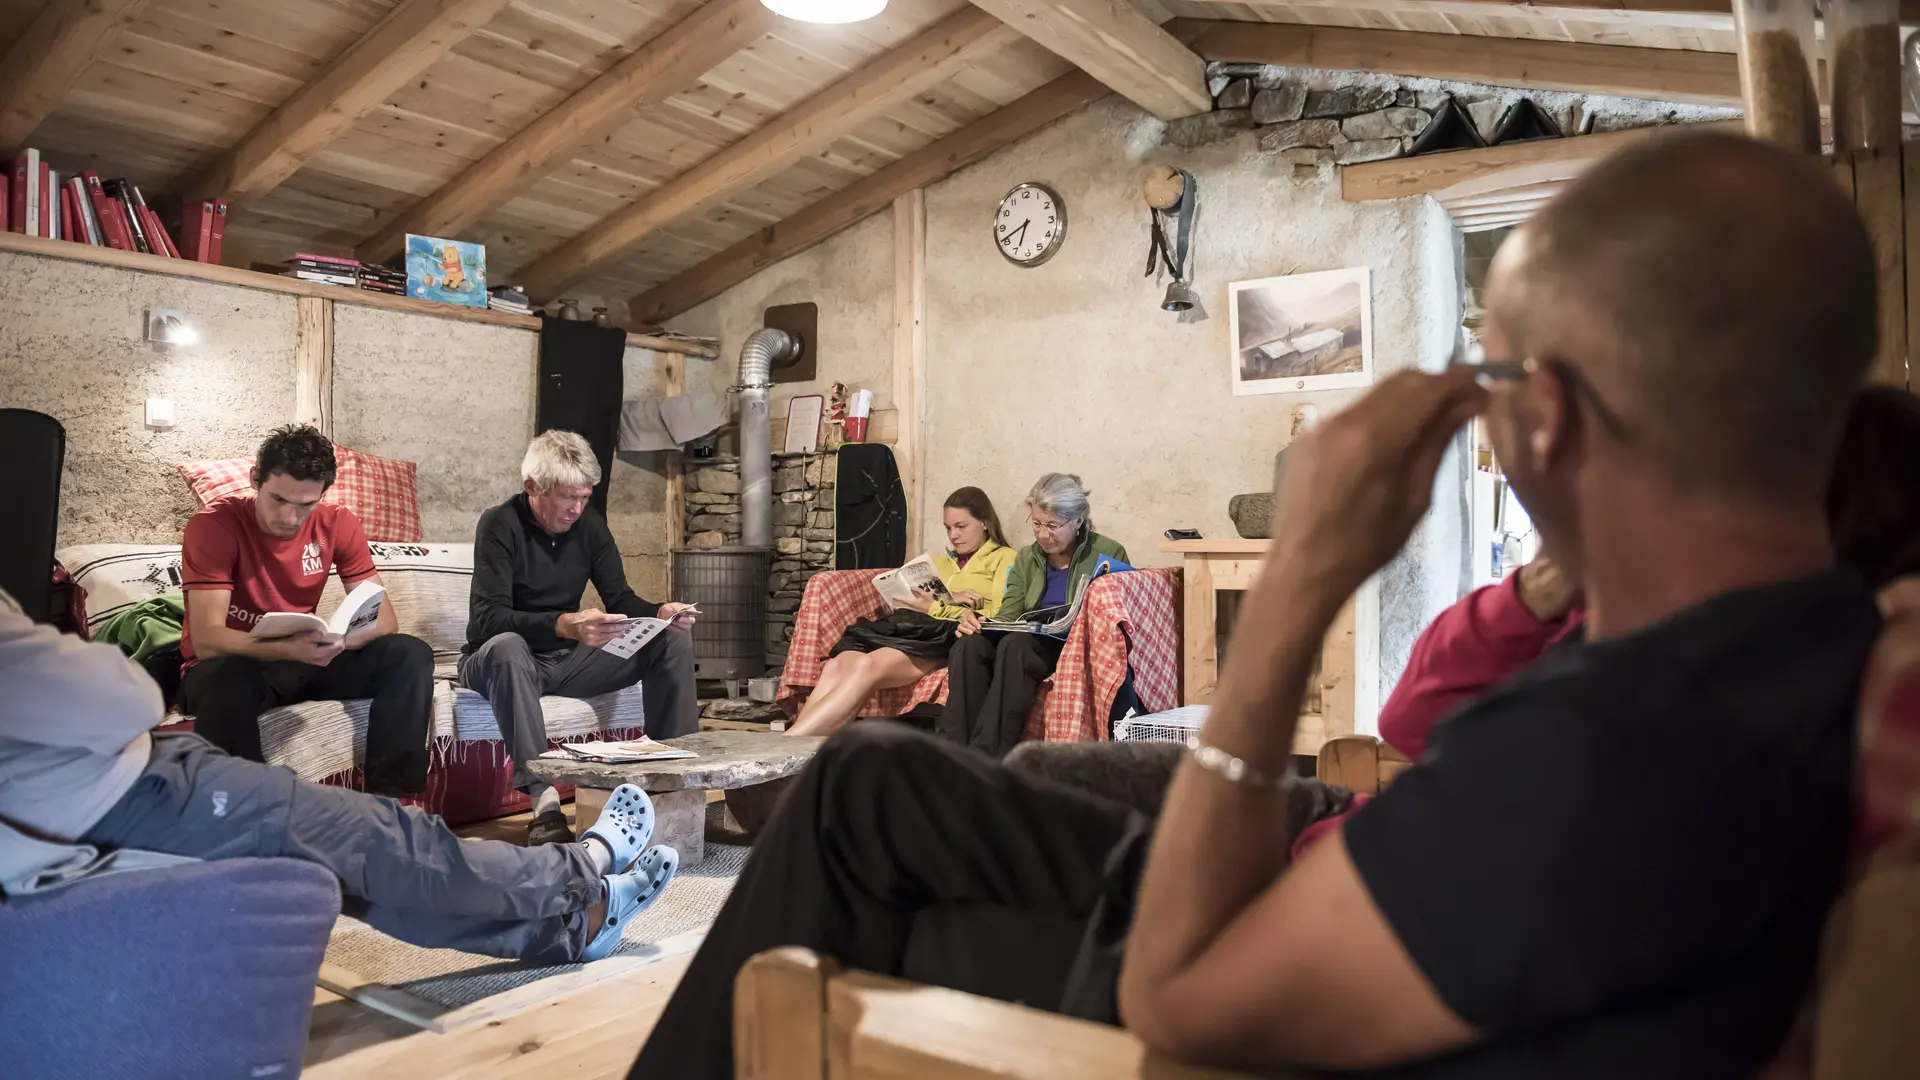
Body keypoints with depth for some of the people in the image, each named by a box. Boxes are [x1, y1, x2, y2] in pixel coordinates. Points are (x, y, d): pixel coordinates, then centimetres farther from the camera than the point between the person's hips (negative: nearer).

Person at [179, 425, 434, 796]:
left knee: (410, 654, -20)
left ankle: (391, 798, -19)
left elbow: (385, 619, -9)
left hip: (306, 659, 4)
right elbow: (206, 640, -25)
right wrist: (289, 648, -43)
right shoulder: (213, 525, -18)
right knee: (229, 679, -40)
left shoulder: (337, 523, -6)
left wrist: (337, 640, -32)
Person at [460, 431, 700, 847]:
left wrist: (660, 612, -21)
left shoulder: (590, 524, 1)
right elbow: (488, 618, -28)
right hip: (507, 658, -5)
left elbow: (620, 598, 2)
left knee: (673, 641, -11)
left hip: (568, 658, 6)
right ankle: (544, 799, -45)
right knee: (505, 646, -41)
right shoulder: (500, 525, -17)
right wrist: (563, 625, -45)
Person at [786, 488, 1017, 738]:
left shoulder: (1005, 559, 14)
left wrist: (935, 607, -6)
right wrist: (949, 600, -4)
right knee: (836, 666, -26)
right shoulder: (940, 560, 33)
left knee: (866, 666, -34)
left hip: (947, 635, -6)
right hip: (910, 626, 7)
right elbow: (907, 598, 16)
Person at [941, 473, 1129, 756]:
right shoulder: (1025, 558, 16)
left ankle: (986, 758, -40)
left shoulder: (1108, 554, 2)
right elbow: (1007, 617, 8)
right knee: (969, 644, -27)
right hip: (1030, 642, 5)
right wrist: (978, 622, -15)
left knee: (1015, 645, -35)